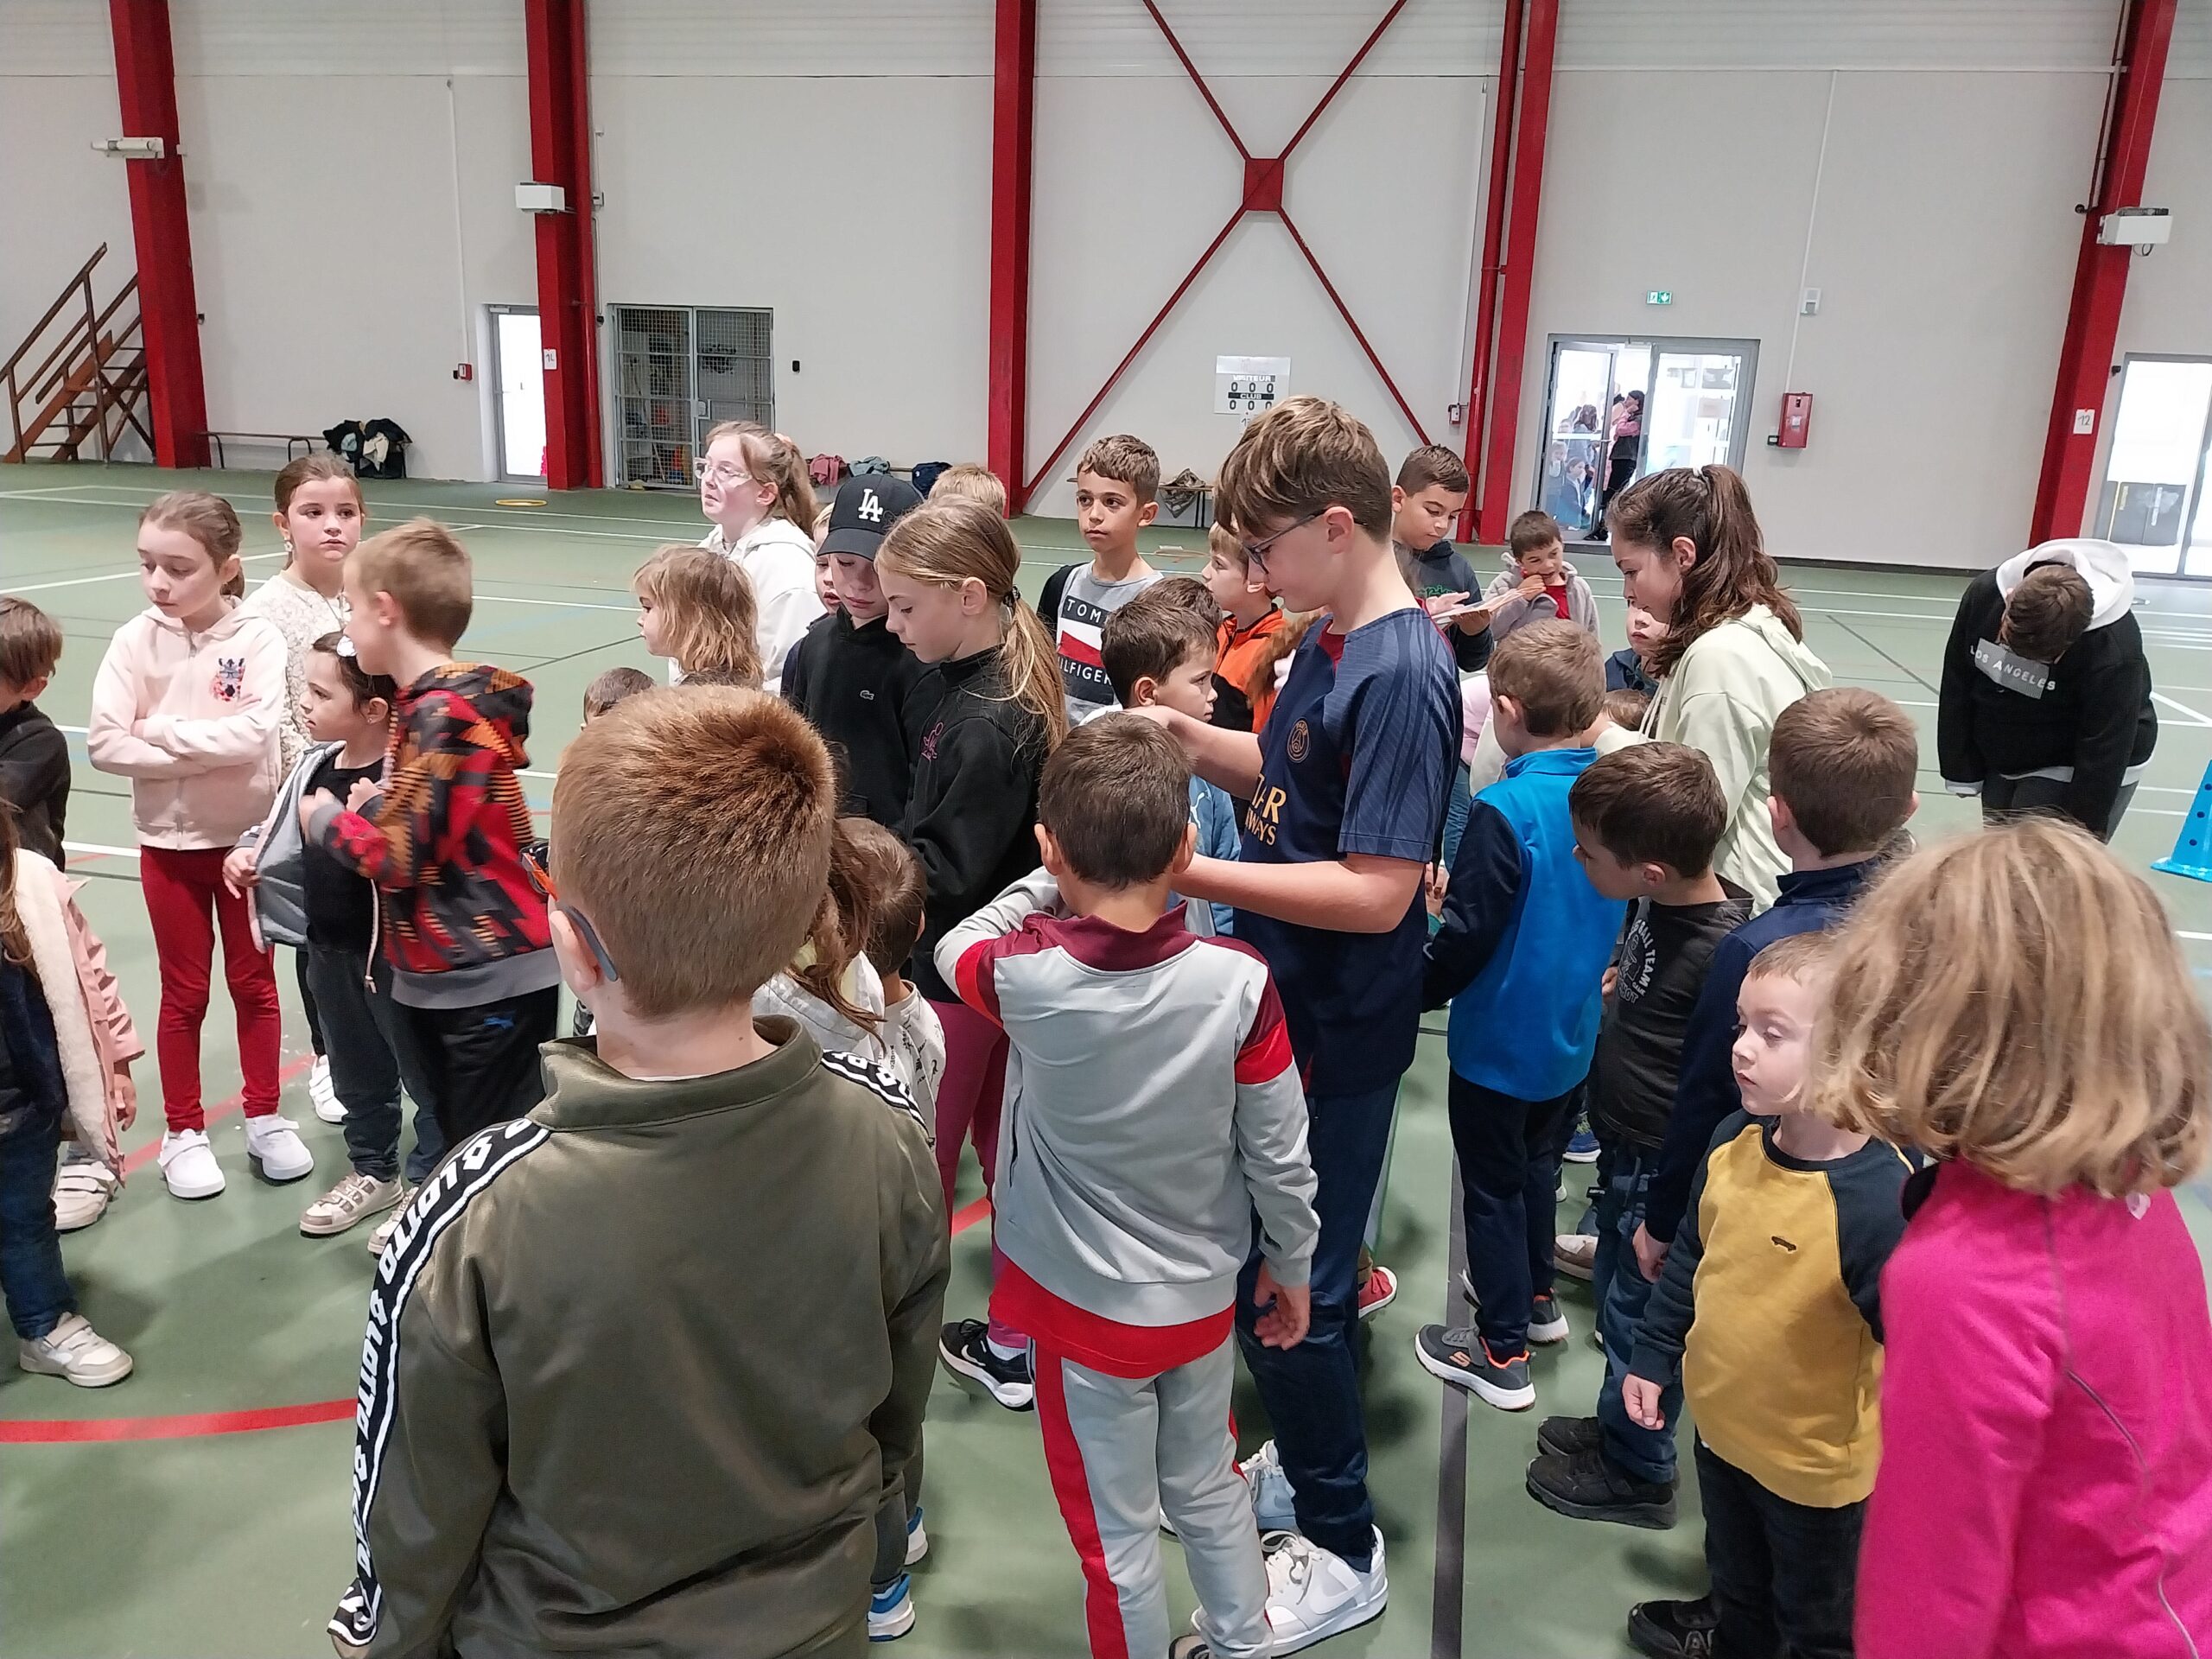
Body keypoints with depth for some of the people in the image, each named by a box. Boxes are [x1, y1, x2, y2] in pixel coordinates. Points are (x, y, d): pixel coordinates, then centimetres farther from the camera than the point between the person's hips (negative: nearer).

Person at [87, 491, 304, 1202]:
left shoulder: (256, 637, -12)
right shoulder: (136, 641, -8)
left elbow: (256, 733, -23)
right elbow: (105, 743, -14)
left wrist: (163, 730, -19)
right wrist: (207, 752, -19)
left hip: (247, 837, -1)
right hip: (170, 843, 1)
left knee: (254, 983, 14)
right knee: (184, 993, 13)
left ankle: (265, 1118, 29)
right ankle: (183, 1132, 27)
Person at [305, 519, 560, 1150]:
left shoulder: (442, 715, -18)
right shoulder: (434, 704, 12)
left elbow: (404, 858, -19)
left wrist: (327, 820, -2)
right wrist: (375, 809, 2)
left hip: (488, 979, -10)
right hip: (440, 978, 10)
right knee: (460, 1143, 20)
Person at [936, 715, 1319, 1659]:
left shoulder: (1025, 977, -25)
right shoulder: (1239, 983, -22)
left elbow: (953, 951, 1)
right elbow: (1279, 1156, -11)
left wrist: (1061, 878, 0)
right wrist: (1291, 1268, 6)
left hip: (1082, 1303, -2)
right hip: (1204, 1297, 3)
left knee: (1117, 1527, 18)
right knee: (1208, 1489, 27)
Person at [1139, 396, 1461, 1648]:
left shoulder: (1403, 676, -23)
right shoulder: (1332, 642, 5)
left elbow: (1377, 892, -27)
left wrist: (1194, 872, -27)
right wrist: (1185, 735, 0)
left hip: (1337, 1035, -9)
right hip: (1289, 1008, 9)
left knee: (1285, 1294, 4)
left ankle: (1344, 1548, 25)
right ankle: (1309, 1463, 44)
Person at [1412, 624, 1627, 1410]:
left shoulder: (1506, 811, -27)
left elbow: (1467, 935, -23)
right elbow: (1615, 911, 8)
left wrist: (1419, 990, -5)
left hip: (1499, 1041, -7)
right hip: (1573, 1033, 7)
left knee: (1492, 1186, 9)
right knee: (1537, 1166, 26)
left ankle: (1503, 1353, 20)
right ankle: (1535, 1296, 45)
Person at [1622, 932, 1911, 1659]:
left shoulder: (1879, 1198, -33)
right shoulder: (1734, 1140, -11)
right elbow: (1689, 1259, 4)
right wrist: (1653, 1357, 9)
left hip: (1815, 1466, -6)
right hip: (1722, 1425, 6)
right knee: (1735, 1577, 33)